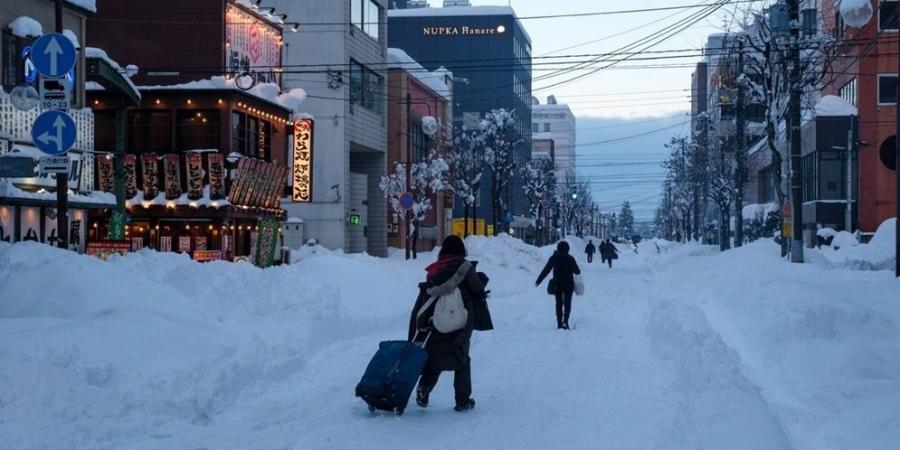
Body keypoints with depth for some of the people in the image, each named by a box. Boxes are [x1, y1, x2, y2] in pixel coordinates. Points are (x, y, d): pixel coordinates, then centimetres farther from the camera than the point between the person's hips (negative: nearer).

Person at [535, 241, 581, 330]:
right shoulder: (570, 258, -6)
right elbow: (577, 271, -1)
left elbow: (546, 270, -4)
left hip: (557, 284, 1)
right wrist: (578, 272, 24)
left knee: (559, 303, 11)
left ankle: (559, 323, 9)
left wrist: (538, 281, 1)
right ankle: (565, 321, -12)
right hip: (568, 284, -1)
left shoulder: (554, 258, -4)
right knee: (567, 303, 7)